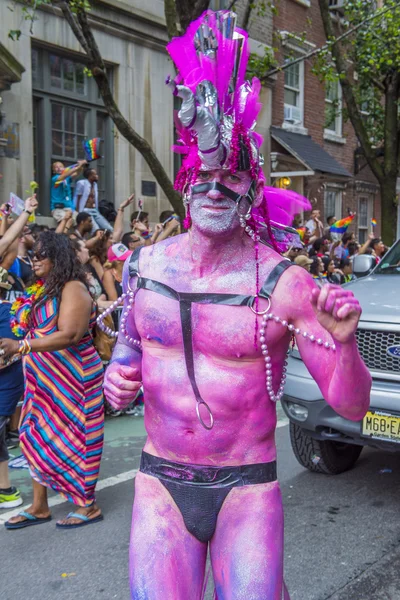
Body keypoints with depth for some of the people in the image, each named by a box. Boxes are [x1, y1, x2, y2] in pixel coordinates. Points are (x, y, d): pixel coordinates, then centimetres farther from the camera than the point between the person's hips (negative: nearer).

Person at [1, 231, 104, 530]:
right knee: (36, 438, 11)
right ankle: (39, 507, 23)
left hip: (72, 378, -8)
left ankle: (88, 506, 15)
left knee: (71, 438, 1)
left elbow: (68, 335, -26)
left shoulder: (73, 288, -15)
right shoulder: (41, 290, 11)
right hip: (43, 378, 9)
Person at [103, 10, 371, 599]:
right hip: (160, 483, 3)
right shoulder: (145, 264, 0)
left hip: (247, 488, -2)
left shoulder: (284, 284, -13)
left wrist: (344, 343, -28)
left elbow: (351, 406, -10)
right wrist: (119, 376, -2)